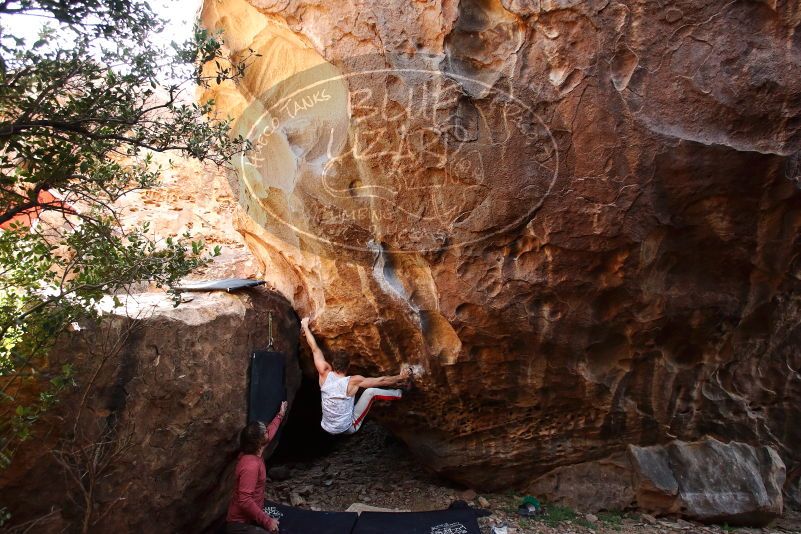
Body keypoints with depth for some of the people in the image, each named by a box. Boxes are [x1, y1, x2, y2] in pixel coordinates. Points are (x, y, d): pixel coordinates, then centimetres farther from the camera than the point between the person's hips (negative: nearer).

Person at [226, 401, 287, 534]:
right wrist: (267, 521, -29)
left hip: (248, 519, 10)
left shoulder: (251, 452, 2)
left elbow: (270, 432, 22)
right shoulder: (251, 465, -28)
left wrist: (280, 415, 34)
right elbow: (244, 501, -32)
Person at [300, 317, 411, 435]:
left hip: (327, 429, 4)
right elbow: (382, 381, -10)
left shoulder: (325, 374, -14)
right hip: (349, 429, -4)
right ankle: (400, 393, 16)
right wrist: (401, 377, 5)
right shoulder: (353, 382, -20)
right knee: (371, 392, -4)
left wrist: (305, 325, 7)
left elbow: (315, 348, -3)